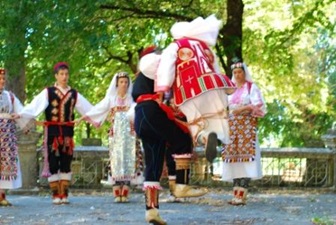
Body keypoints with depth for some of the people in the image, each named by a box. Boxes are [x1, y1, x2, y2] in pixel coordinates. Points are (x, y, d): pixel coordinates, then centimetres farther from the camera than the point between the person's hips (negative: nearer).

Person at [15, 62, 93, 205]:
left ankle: (64, 194, 9)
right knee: (53, 163, -2)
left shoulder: (74, 94, 11)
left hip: (68, 131, 3)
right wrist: (21, 114, -24)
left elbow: (87, 108, 15)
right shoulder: (48, 92, 1)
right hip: (52, 131, -3)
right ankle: (56, 195, 4)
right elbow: (35, 106, -10)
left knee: (66, 164, 4)